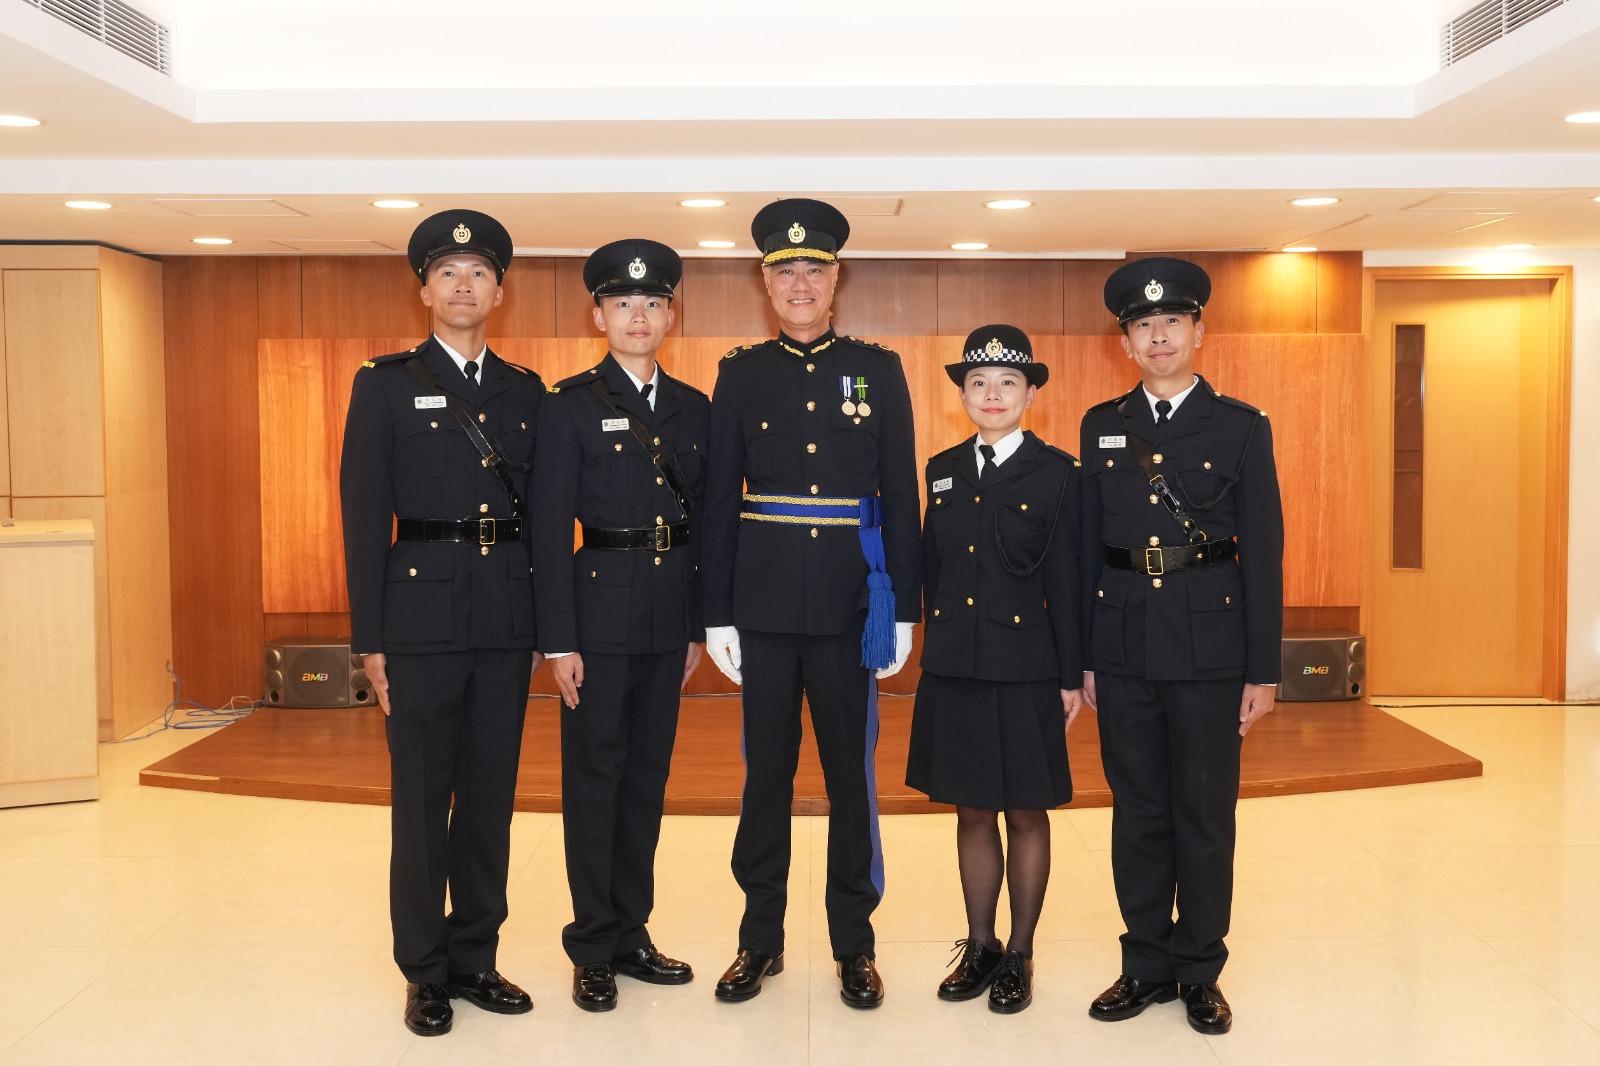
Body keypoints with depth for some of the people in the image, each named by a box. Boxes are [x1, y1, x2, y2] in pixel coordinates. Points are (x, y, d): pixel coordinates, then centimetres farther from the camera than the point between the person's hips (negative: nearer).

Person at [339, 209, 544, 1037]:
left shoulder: (526, 392, 11)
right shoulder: (385, 384, 1)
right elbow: (364, 515, -3)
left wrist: (546, 618, 5)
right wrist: (368, 637, -8)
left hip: (508, 617, 3)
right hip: (422, 611, -3)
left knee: (491, 795, 10)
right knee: (421, 799, 4)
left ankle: (475, 958, 23)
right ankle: (425, 974, 17)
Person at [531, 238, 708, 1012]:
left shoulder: (693, 408, 10)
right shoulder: (571, 404, -3)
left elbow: (705, 520, 11)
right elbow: (550, 527, -7)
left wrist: (701, 625, 8)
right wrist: (559, 639, -12)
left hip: (670, 616, 4)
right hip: (600, 608, -4)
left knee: (648, 773, 11)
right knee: (594, 775, 3)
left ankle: (631, 932, 24)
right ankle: (593, 948, 15)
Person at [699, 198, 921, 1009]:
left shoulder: (878, 370, 3)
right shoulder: (740, 373, 5)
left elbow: (901, 496, 2)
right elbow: (719, 500, 4)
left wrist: (903, 610, -2)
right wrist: (717, 615, -1)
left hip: (852, 605, 0)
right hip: (764, 605, 1)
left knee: (852, 773, 7)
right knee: (765, 771, 9)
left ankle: (853, 943, 21)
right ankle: (760, 938, 23)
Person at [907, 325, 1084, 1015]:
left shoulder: (1056, 472, -4)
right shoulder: (942, 470, 8)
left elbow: (1066, 580, -5)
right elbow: (932, 567, 11)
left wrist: (1072, 677, -6)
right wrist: (937, 642, 6)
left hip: (1025, 668, -4)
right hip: (954, 668, 4)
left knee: (1026, 814, 7)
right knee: (972, 812, 12)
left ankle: (1019, 958, 20)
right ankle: (979, 946, 26)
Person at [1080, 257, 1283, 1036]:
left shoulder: (1242, 427, 1)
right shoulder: (1101, 426, 8)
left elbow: (1263, 553, -1)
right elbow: (1088, 545, 8)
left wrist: (1264, 669, -5)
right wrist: (1080, 656, 5)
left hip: (1209, 644, -2)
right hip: (1123, 644, 2)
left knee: (1205, 813, 5)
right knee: (1137, 811, 10)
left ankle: (1200, 972, 20)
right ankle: (1147, 963, 23)